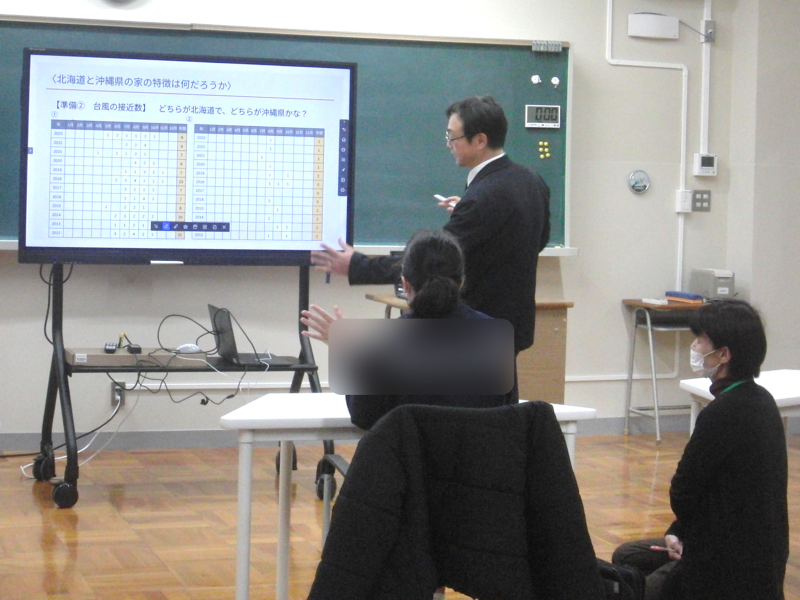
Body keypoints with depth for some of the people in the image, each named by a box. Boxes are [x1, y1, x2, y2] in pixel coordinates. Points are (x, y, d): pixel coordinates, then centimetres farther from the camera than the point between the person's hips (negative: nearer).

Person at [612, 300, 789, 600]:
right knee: (625, 557, 23)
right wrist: (680, 532, 4)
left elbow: (683, 494, -16)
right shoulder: (759, 400, 5)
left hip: (730, 566, -9)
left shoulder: (723, 414, -25)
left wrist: (681, 531, 3)